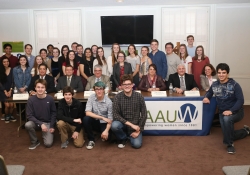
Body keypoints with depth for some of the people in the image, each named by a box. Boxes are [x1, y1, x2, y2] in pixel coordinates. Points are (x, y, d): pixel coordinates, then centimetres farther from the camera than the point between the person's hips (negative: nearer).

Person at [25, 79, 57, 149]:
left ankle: (47, 134, 20)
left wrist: (52, 126, -8)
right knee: (27, 125, -33)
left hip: (48, 123, -1)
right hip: (36, 122, 1)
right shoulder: (31, 99, -14)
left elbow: (53, 113, -2)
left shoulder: (50, 99, -12)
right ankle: (35, 141, -6)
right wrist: (40, 124, -22)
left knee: (48, 144, -16)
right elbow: (29, 115, -13)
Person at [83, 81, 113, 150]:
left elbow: (110, 119, -15)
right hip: (95, 121, 2)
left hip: (104, 123, -2)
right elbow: (87, 113, -20)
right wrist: (102, 117, -26)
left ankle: (103, 133, 13)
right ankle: (91, 140, -8)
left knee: (107, 137, -28)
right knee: (86, 119, -29)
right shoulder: (91, 97, -11)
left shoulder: (108, 102, -17)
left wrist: (106, 130, -31)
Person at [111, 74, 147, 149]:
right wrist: (130, 124, -24)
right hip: (123, 123, 0)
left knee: (137, 144, -21)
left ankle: (131, 136, 16)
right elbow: (115, 115, -17)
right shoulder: (117, 97, -11)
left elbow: (144, 115, -6)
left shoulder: (139, 96, -9)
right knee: (114, 125, -32)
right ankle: (123, 138, 1)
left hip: (135, 125, 0)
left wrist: (138, 130, -11)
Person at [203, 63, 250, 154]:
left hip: (236, 111, -5)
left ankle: (229, 144, -18)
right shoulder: (214, 84, -2)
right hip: (222, 112, 5)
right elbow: (209, 92, 18)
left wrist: (231, 111, -31)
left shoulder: (234, 85, -15)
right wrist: (206, 97, -5)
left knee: (227, 119, -38)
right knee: (228, 134, 2)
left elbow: (240, 100, -19)